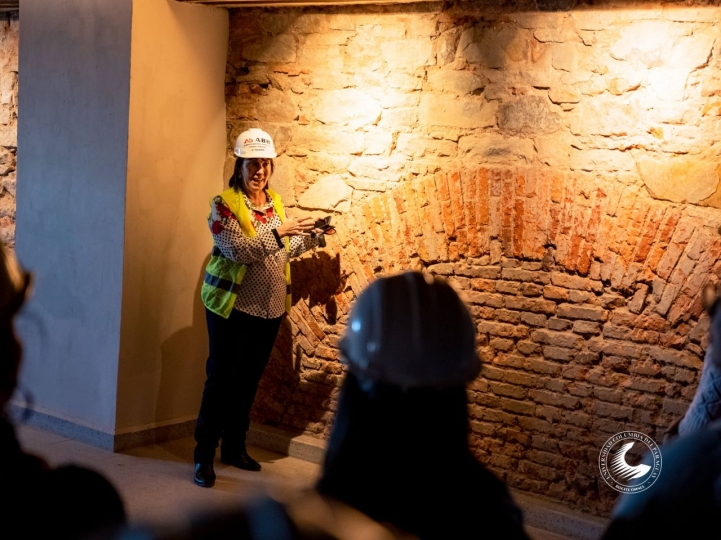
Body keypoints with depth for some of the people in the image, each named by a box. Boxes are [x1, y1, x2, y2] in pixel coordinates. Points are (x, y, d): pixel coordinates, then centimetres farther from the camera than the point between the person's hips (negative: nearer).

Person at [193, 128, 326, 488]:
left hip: (269, 308, 6)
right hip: (232, 306, -6)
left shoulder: (276, 202, 8)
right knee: (221, 381, -2)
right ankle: (204, 455, 6)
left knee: (248, 381, 14)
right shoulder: (224, 204, -11)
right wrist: (279, 232, -27)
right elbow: (239, 250, -23)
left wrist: (313, 235, 2)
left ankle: (234, 447, 27)